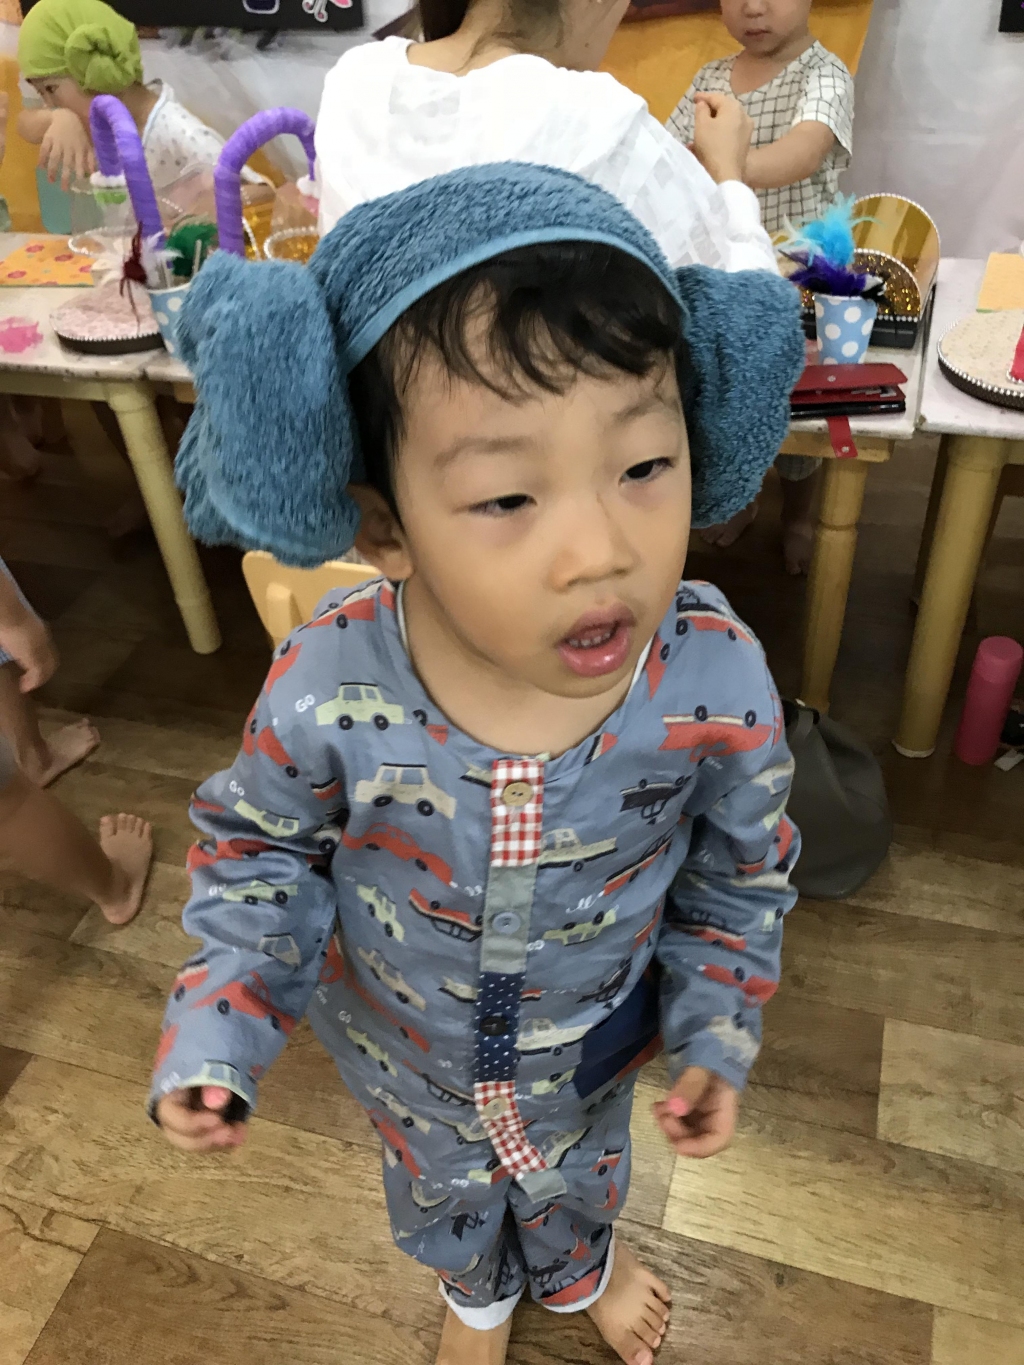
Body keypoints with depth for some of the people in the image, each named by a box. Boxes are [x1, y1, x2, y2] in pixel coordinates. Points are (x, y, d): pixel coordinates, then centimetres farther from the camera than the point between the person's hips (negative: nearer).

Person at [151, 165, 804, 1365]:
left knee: (579, 1169, 34)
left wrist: (719, 1033, -6)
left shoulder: (718, 683, -32)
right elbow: (258, 848, -12)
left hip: (594, 1041, 1)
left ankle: (581, 1265, 73)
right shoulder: (324, 692, -34)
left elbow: (741, 874, -11)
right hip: (402, 1048, 0)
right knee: (439, 1189, 33)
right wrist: (213, 1031, -17)